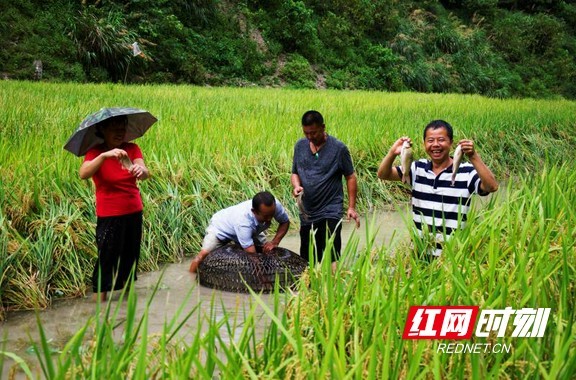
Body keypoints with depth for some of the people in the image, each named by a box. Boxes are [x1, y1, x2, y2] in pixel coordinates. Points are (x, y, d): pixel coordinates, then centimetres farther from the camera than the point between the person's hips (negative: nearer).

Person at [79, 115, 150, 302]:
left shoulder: (132, 148, 0)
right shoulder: (95, 152, -8)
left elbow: (146, 172, -16)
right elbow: (83, 174, -27)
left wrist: (141, 170, -41)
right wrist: (105, 155, -40)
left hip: (134, 212, 4)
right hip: (109, 215, -3)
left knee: (131, 254, 15)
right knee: (107, 256, -1)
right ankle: (100, 299, 9)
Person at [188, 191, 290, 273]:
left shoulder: (274, 205, -35)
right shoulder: (243, 220, -47)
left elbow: (285, 222, -13)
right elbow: (252, 255, -45)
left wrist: (275, 242, -27)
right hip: (221, 226, -5)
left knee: (267, 251, -9)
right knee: (204, 254, -21)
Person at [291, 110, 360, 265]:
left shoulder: (339, 148, -9)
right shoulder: (300, 146, 4)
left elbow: (350, 178, -3)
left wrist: (352, 207, -8)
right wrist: (296, 186, -10)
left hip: (330, 212, -5)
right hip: (307, 213, 5)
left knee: (331, 259, -9)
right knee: (307, 259, 15)